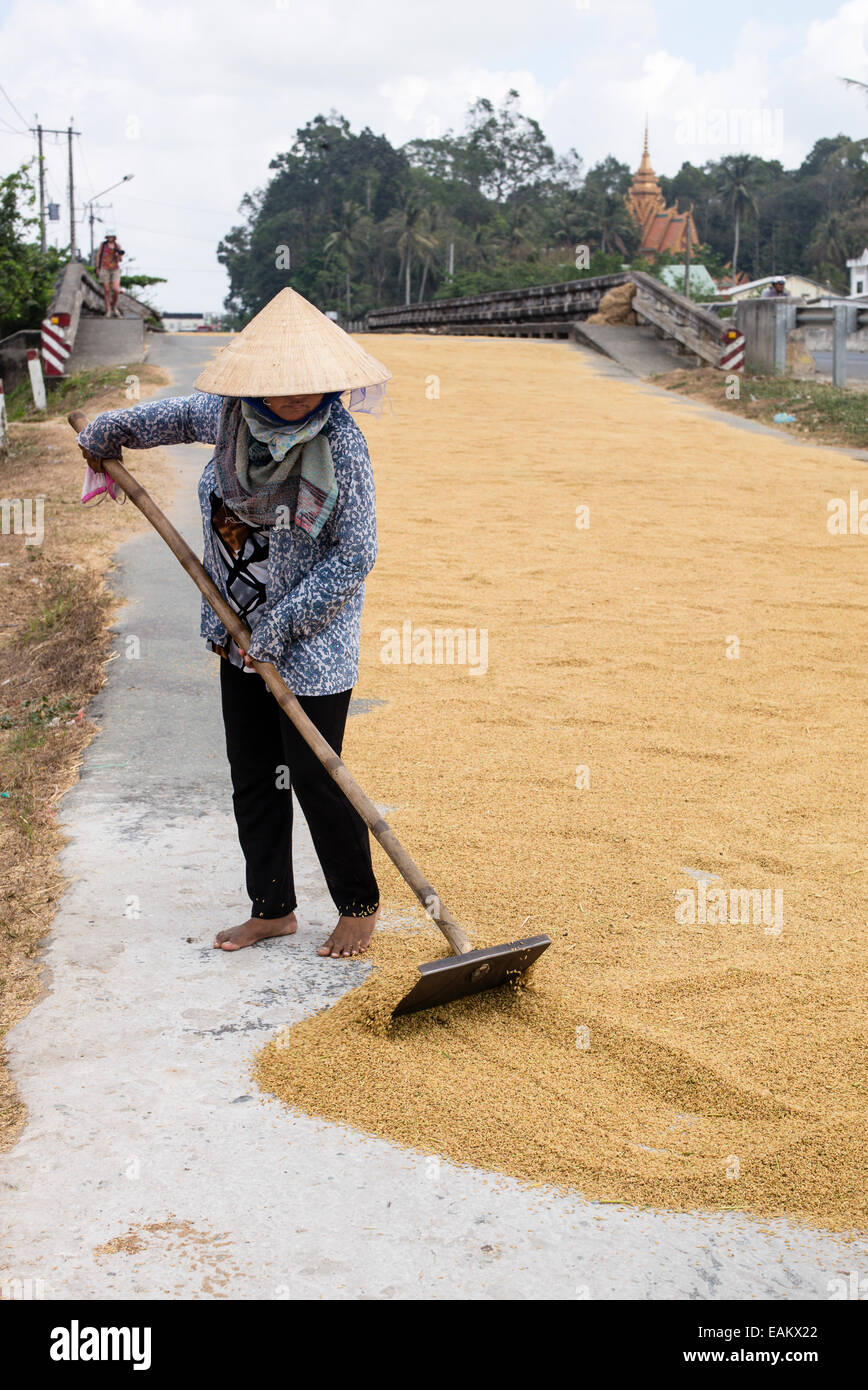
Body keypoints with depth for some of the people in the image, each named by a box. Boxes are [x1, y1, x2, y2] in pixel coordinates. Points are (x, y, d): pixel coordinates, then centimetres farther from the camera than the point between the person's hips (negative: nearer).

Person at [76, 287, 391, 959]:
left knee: (313, 778, -1)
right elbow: (185, 413, 22)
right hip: (242, 633, 6)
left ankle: (359, 905, 19)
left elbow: (354, 558, -18)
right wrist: (109, 432, 32)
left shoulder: (341, 445, -19)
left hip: (313, 640, -6)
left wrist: (279, 625, -19)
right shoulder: (233, 414, -3)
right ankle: (272, 908, 26)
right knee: (252, 776, 11)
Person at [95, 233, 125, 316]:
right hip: (105, 269, -1)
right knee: (106, 290, -2)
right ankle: (108, 311, 8)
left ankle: (114, 306, 12)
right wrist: (97, 268, 3)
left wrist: (120, 254, -27)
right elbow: (98, 255, 6)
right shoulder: (103, 244, 0)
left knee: (116, 290, -14)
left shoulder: (118, 246, 2)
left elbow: (120, 260, -5)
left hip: (115, 270, 1)